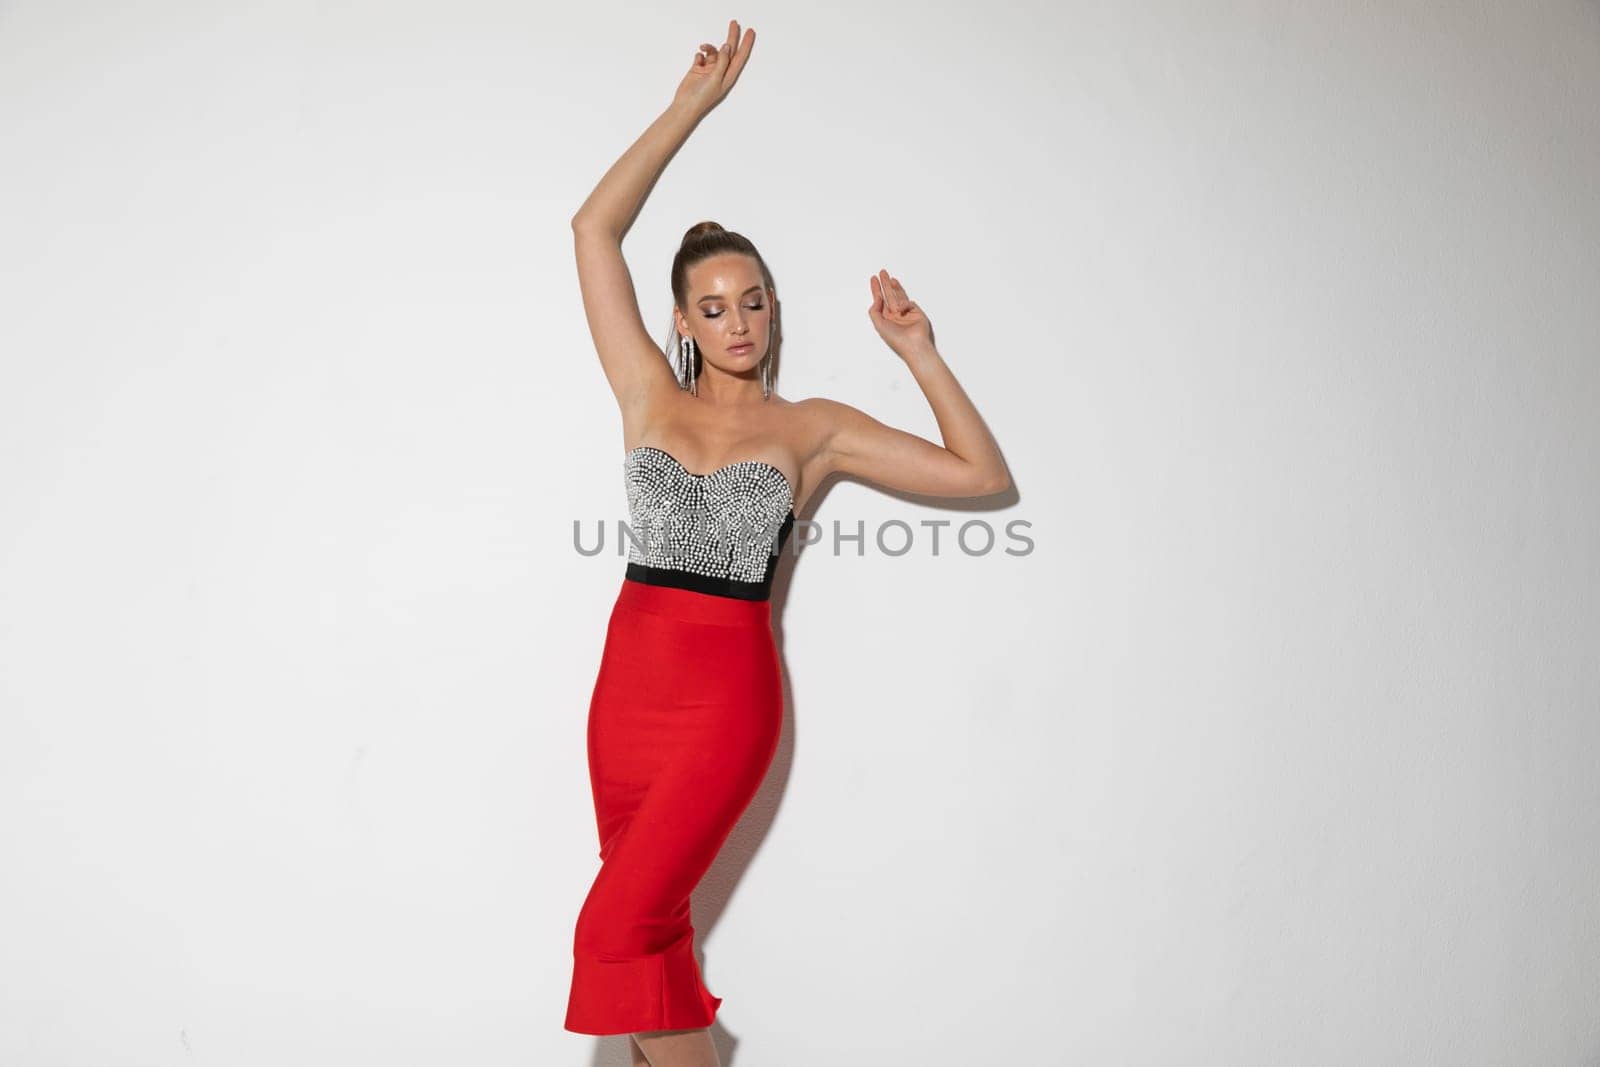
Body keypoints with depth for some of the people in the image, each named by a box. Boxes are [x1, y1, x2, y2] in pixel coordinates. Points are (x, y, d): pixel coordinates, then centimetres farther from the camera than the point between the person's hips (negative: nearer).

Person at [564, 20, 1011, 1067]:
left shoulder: (814, 427, 4)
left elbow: (982, 474, 4)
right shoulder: (649, 397, 8)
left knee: (618, 928, -13)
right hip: (630, 676, 4)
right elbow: (595, 229, 5)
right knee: (654, 927, 12)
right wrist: (693, 104, 6)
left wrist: (919, 352, -1)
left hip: (730, 691, -3)